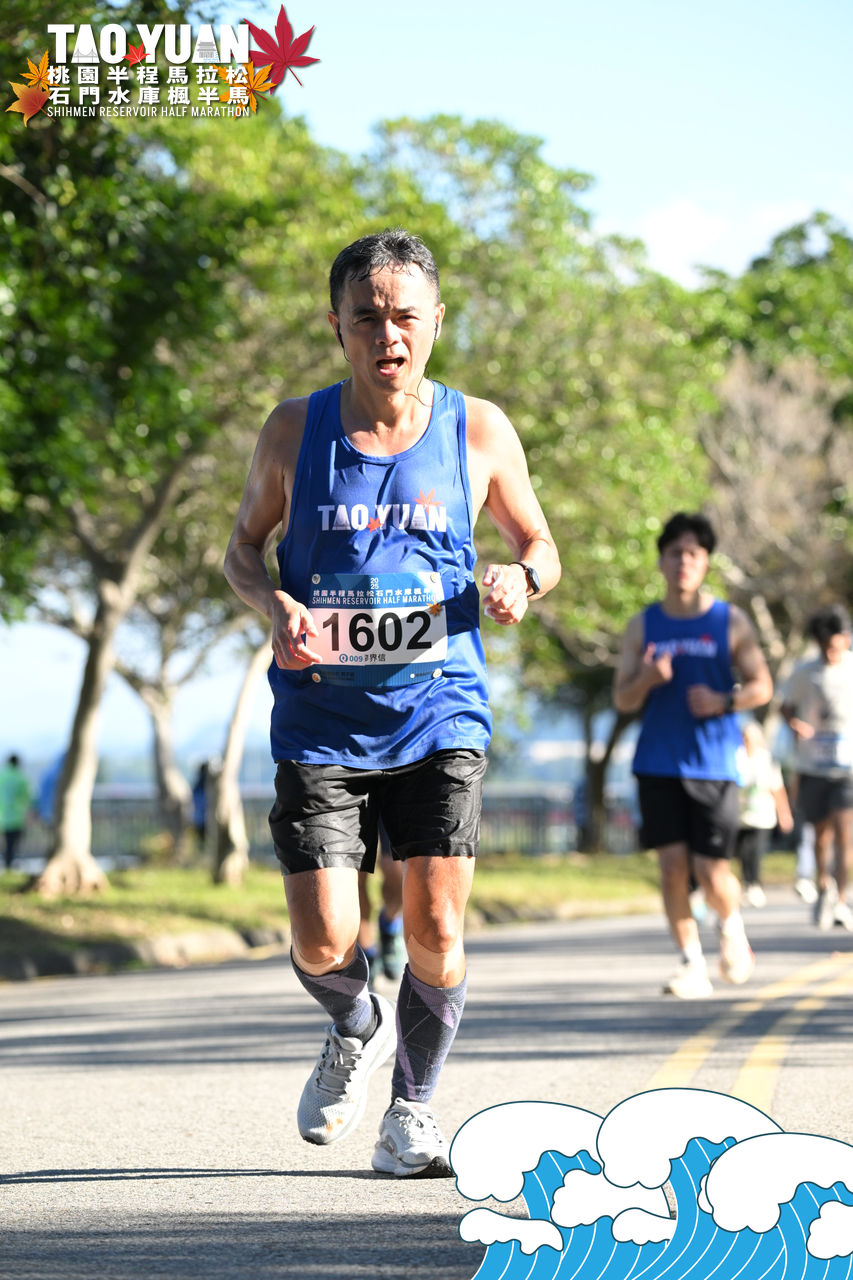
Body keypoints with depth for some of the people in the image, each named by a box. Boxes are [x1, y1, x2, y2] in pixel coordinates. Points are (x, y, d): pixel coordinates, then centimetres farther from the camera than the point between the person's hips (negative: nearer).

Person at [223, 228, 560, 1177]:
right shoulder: (295, 430, 0)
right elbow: (243, 546, 13)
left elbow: (538, 544, 14)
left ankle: (412, 1111, 16)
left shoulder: (478, 431, 0)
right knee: (322, 945, -7)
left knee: (435, 929, -7)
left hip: (439, 714, 0)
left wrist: (520, 579, -10)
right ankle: (355, 1030, 29)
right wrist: (274, 606, -9)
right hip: (322, 720, 0)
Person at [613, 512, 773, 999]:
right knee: (673, 864, -7)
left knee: (712, 871, -5)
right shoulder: (643, 626, 7)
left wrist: (724, 701, -15)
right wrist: (647, 679, -15)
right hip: (659, 764, 2)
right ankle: (692, 965, 3)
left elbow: (762, 686, 4)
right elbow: (622, 699, 7)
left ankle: (732, 926, 28)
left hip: (714, 764, -2)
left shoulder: (731, 622, 3)